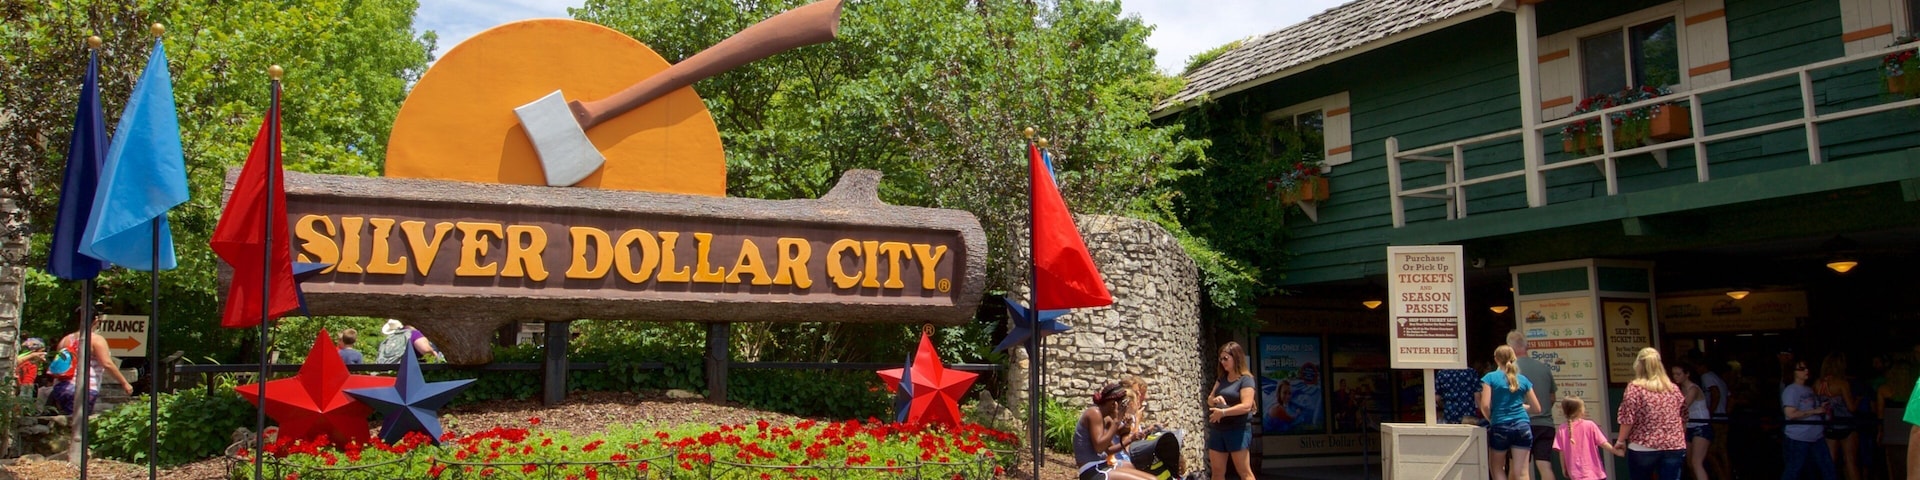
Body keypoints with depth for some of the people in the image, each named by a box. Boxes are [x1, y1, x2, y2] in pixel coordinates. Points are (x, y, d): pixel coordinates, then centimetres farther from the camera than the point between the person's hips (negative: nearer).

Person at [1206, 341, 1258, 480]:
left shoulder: (1245, 379, -9)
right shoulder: (1222, 378, 14)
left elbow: (1246, 406, -19)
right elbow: (1209, 399, 16)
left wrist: (1223, 412, -23)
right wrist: (1215, 399, -8)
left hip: (1238, 430, -7)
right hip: (1217, 429, 7)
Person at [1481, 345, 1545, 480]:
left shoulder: (1490, 377, -1)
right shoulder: (1523, 380, 9)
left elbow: (1485, 406, -9)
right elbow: (1536, 408, 15)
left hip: (1500, 428, -2)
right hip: (1522, 426, 2)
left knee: (1497, 468, 17)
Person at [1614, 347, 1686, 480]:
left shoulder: (1635, 388, -6)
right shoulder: (1674, 388, 8)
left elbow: (1627, 419, -10)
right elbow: (1684, 418, 15)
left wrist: (1621, 440, 4)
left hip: (1643, 448, -3)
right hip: (1673, 447, 3)